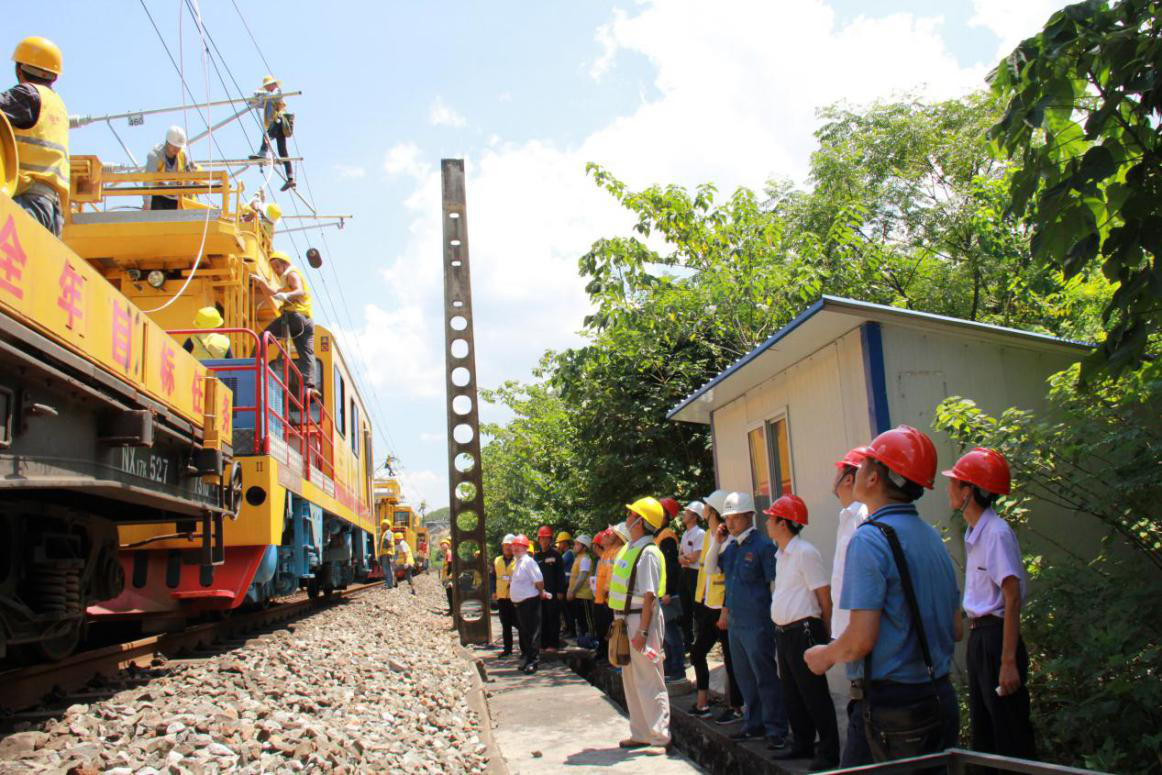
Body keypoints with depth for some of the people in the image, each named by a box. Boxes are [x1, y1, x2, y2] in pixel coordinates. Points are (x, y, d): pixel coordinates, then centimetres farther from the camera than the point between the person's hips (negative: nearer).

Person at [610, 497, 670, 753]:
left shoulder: (648, 552, -17)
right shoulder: (628, 548, 12)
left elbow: (649, 595, -21)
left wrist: (642, 630, -24)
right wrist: (619, 618, 17)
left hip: (642, 618, -10)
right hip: (625, 618, 10)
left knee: (648, 680, -3)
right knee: (631, 679, 16)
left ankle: (659, 736, 6)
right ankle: (640, 734, 26)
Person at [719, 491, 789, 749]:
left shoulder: (762, 545, -11)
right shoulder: (731, 548, 12)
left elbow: (776, 583, -11)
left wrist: (774, 617, -12)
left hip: (757, 623, -8)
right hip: (735, 621, 8)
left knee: (766, 677, -2)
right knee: (744, 676, 16)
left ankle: (776, 730, 6)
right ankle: (754, 724, 28)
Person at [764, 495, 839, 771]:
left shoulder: (805, 553, -15)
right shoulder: (782, 555, 13)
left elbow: (825, 597, -14)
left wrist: (822, 634, -8)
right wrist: (780, 630, 16)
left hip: (803, 632, -9)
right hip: (783, 632, 9)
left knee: (814, 694, -2)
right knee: (792, 693, 16)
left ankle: (829, 753, 7)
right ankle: (802, 744, 28)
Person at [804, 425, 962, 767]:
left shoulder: (870, 539, -17)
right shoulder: (933, 537, 9)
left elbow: (860, 640, -22)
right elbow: (955, 629, 15)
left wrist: (824, 656, -3)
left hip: (888, 702, -8)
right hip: (941, 700, 8)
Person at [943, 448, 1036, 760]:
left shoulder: (996, 533, -17)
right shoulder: (974, 533, 11)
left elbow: (1012, 599, -20)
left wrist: (1008, 662, -22)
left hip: (996, 637, -9)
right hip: (978, 637, 9)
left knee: (1011, 741, 0)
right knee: (982, 734, 17)